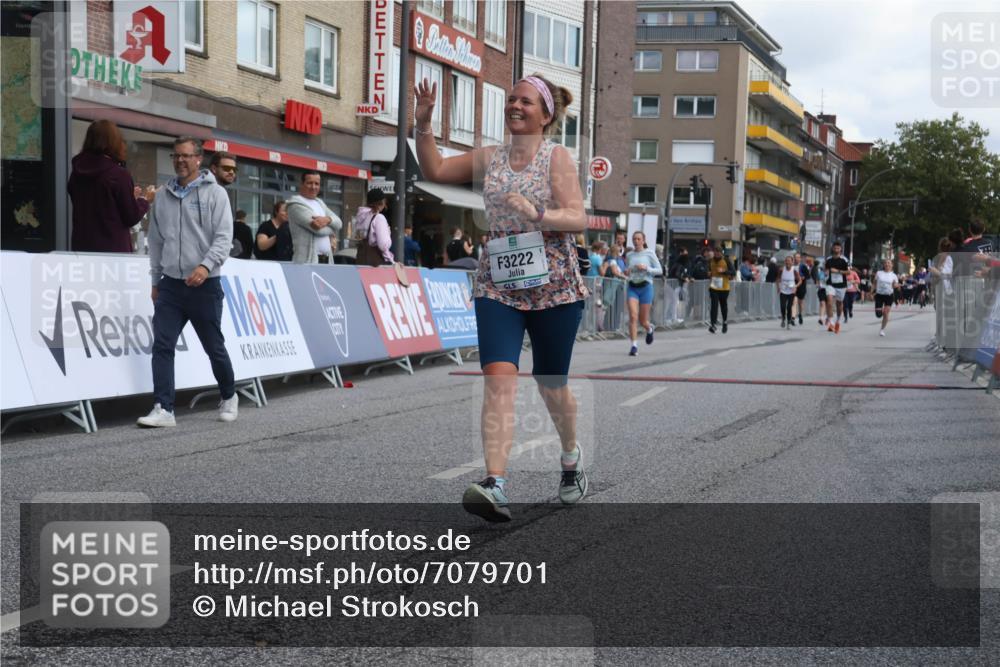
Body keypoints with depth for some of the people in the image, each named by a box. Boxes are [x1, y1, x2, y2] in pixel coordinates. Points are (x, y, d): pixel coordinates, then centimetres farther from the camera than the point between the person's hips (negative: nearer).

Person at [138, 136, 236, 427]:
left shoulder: (214, 193, -3)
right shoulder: (163, 196, 11)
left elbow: (223, 237, -11)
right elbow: (156, 241, 17)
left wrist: (206, 266, -26)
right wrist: (155, 281, 15)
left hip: (204, 284, -4)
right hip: (170, 284, 4)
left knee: (214, 346, 7)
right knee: (162, 346, -8)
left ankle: (229, 397, 29)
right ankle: (163, 409, -8)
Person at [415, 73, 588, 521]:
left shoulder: (557, 157, -3)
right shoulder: (490, 158, 10)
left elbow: (577, 219, -12)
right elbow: (436, 170, 20)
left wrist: (537, 215, -30)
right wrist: (423, 125, 7)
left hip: (553, 286, -2)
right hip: (497, 286, 3)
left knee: (551, 385, 11)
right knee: (498, 378, -15)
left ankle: (571, 460, 40)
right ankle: (495, 487, -25)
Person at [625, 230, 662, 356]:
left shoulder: (649, 253, -2)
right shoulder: (630, 255, 8)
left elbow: (660, 270, -2)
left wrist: (646, 268, -16)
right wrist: (626, 272, -1)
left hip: (645, 287, -2)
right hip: (632, 287, 2)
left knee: (643, 321, 5)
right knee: (633, 316, -15)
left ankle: (649, 329, 41)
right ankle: (634, 345, -11)